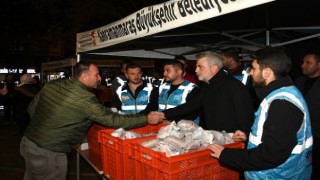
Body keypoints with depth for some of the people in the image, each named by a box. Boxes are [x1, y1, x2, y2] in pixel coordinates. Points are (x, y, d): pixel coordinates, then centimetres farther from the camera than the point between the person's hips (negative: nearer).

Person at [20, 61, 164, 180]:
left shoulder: (52, 85, 1)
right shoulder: (85, 98, -21)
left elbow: (32, 108, 11)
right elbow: (113, 120, -20)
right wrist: (147, 119, -14)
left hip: (27, 142, 8)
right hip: (48, 153, -8)